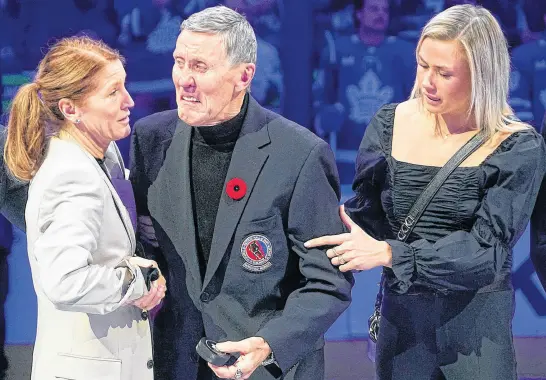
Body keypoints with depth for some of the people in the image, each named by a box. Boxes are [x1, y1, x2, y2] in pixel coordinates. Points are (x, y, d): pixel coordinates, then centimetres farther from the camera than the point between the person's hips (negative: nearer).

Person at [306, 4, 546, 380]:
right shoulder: (390, 124, -2)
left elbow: (488, 250, -18)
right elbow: (367, 213, 1)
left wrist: (388, 253, -27)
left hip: (477, 324, -3)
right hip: (402, 315, 3)